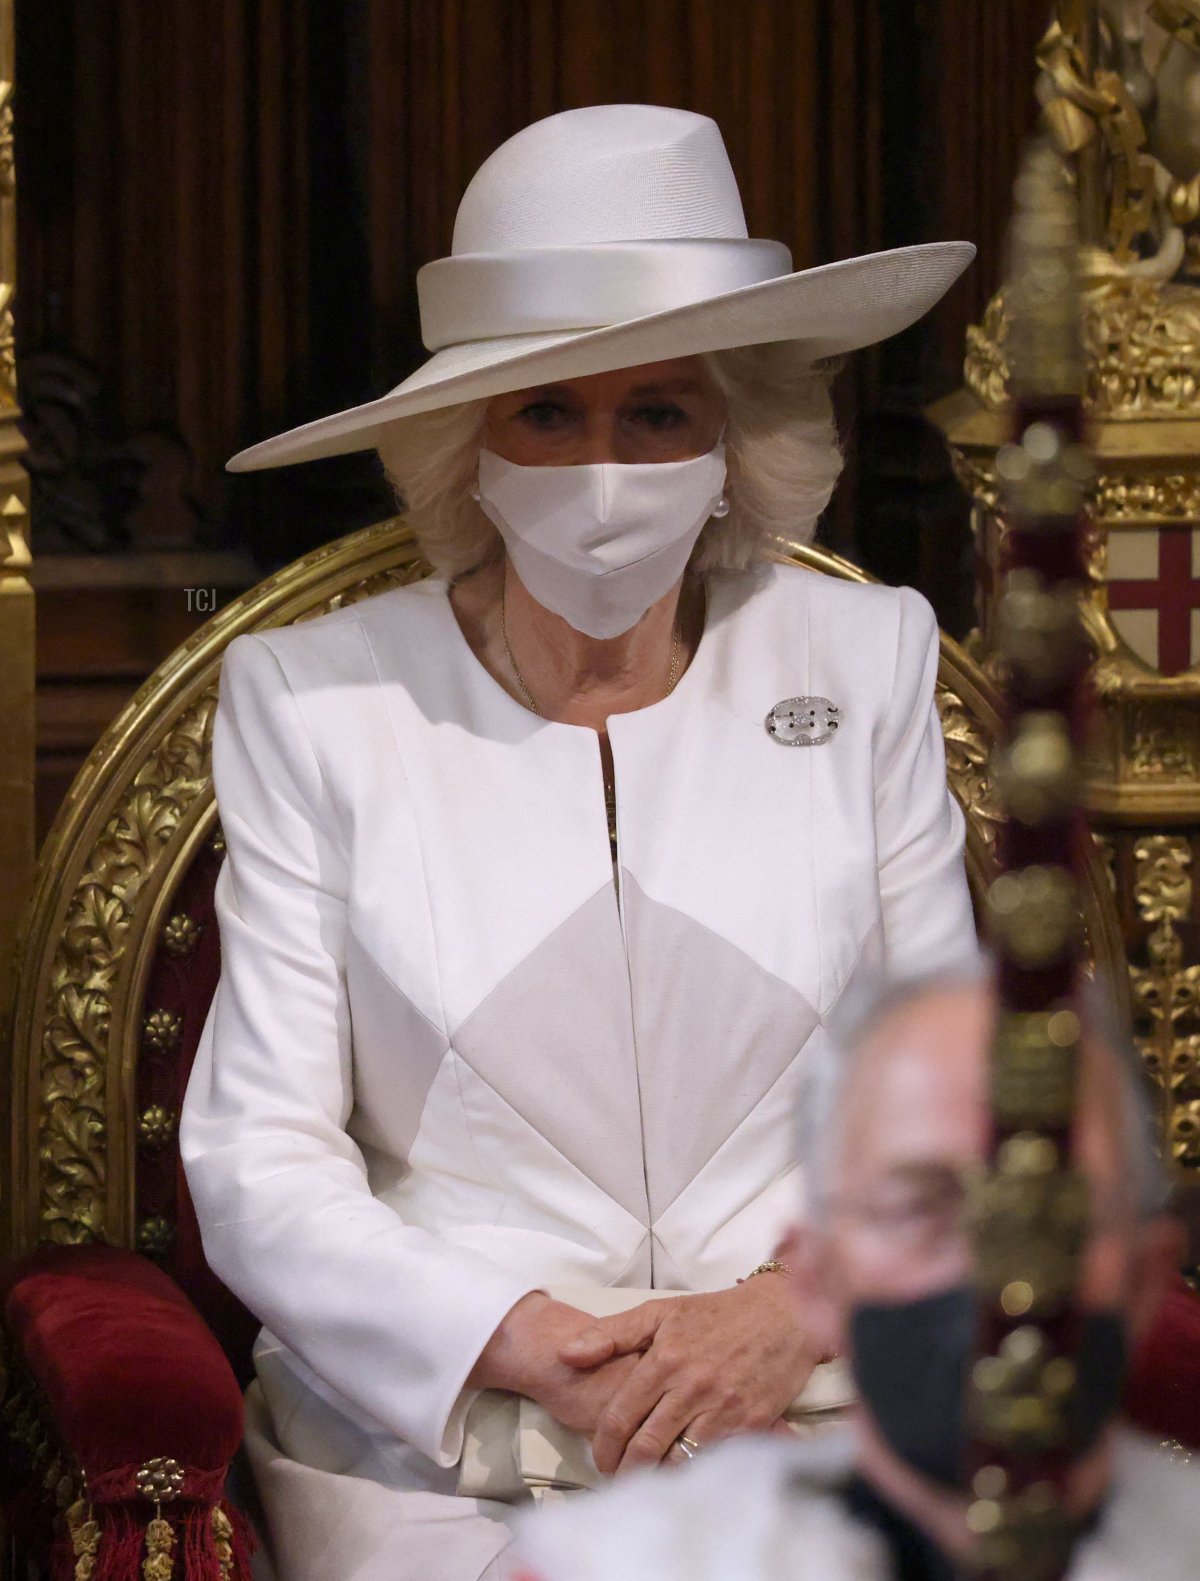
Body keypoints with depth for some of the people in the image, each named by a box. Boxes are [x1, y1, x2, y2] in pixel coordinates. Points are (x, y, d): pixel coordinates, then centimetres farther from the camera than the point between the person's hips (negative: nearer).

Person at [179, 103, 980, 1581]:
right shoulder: (310, 698, 2)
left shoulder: (865, 659, 8)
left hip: (811, 1412, 2)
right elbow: (256, 1159, -2)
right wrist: (518, 1345, -16)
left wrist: (802, 1307, -10)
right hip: (427, 1443, -1)